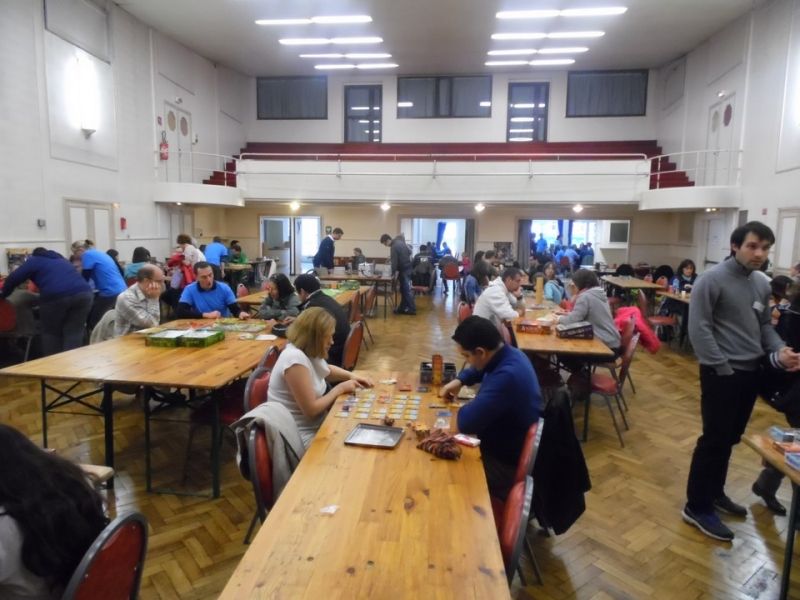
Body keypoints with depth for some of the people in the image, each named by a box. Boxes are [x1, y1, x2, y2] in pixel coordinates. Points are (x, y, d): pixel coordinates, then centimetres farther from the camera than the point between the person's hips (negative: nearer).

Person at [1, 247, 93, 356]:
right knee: (74, 333, 8)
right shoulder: (62, 259, 36)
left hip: (56, 297, -4)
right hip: (84, 293, 4)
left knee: (51, 333, 15)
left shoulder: (33, 261, 22)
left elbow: (12, 279, 14)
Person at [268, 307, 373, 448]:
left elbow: (326, 370, 23)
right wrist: (340, 388, -13)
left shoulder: (309, 352, 1)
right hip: (302, 437, -8)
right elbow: (311, 410, -24)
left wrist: (351, 375, 5)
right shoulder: (296, 359, -26)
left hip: (315, 425, 8)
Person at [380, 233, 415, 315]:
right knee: (404, 289, 12)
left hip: (404, 270, -9)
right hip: (407, 268, 9)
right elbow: (409, 252, 20)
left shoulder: (394, 247, -19)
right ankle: (402, 308, 17)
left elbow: (394, 261, -19)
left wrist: (393, 273, -11)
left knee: (406, 290, -5)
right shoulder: (400, 242, 8)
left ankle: (412, 309, -2)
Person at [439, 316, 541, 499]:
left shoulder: (506, 376, -36)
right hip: (508, 446, 9)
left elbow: (467, 422, -35)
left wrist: (462, 407, -14)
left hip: (507, 463, -9)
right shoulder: (510, 354, -5)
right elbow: (479, 369, 19)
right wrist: (459, 380, 4)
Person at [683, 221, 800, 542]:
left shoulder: (762, 283, 10)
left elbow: (764, 325, 17)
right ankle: (697, 507, 10)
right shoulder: (712, 280, -13)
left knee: (730, 438, 17)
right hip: (722, 373, -7)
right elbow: (699, 329, -17)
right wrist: (723, 368, -18)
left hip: (750, 372, 7)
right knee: (715, 439, -2)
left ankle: (715, 492, 34)